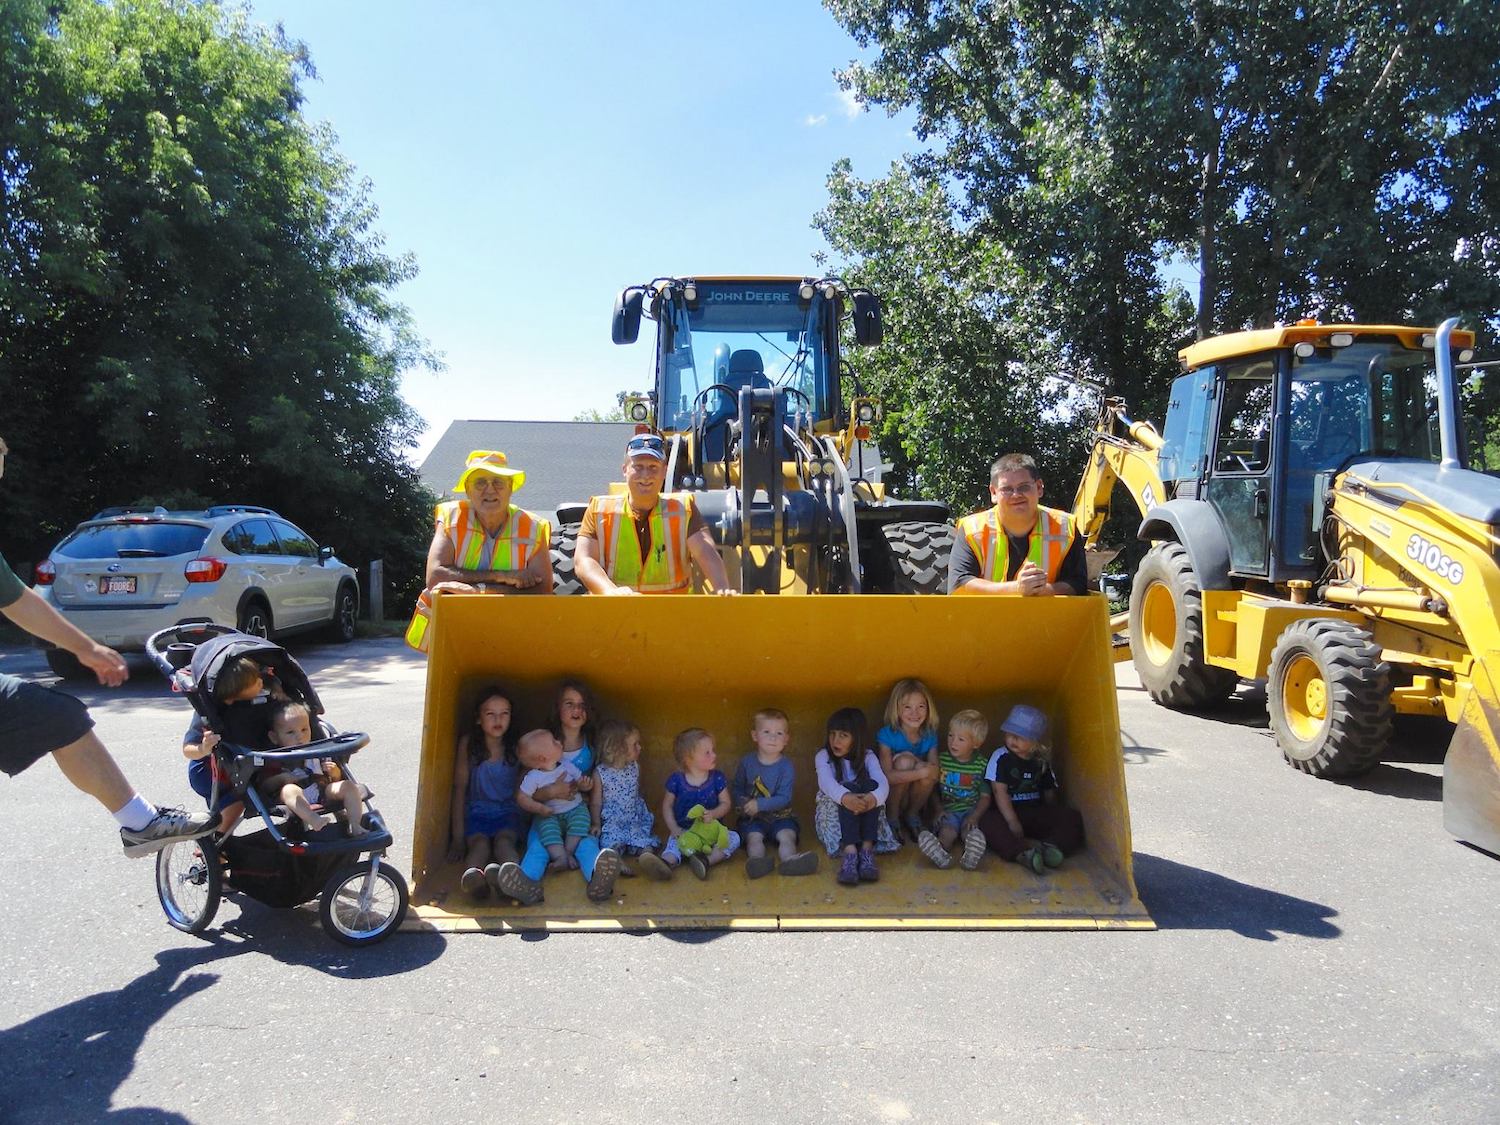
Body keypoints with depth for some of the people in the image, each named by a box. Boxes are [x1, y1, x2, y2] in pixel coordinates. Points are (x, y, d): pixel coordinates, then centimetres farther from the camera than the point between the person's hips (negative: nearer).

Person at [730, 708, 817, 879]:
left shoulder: (786, 767, -4)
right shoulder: (747, 762, 3)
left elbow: (784, 799, -10)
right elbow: (736, 789, 11)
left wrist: (760, 804, -21)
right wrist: (742, 803, -11)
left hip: (779, 817, 0)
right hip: (753, 819, 0)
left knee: (787, 835, -28)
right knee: (754, 837, -28)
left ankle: (790, 860, -55)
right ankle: (758, 860, -57)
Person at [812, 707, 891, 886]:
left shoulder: (868, 757, 2)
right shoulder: (824, 757, -3)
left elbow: (882, 783, -18)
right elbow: (826, 782, -25)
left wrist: (873, 798, -44)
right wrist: (845, 797, -49)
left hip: (864, 814, 2)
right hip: (832, 811, -2)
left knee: (871, 785, -27)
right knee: (850, 789, -31)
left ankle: (867, 849, -37)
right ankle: (849, 852, -48)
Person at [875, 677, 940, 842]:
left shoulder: (930, 736, -5)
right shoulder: (886, 735, -17)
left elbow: (935, 774, -12)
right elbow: (887, 776, -27)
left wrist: (919, 764, -31)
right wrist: (921, 772, -34)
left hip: (916, 797, 3)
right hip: (890, 797, -3)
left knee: (926, 770, -28)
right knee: (904, 761, -29)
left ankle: (912, 815, 0)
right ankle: (892, 817, -10)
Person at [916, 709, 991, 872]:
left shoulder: (981, 765, 3)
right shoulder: (941, 759, 7)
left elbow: (985, 797, 2)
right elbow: (933, 789, 14)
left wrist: (975, 816, -14)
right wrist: (939, 809, -1)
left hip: (971, 810, 0)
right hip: (948, 810, 0)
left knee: (969, 831, -30)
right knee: (947, 831, -30)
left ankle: (971, 856, -58)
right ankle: (940, 854, -59)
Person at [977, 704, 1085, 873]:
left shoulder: (1042, 762, 9)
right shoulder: (1000, 757, -3)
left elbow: (1049, 794, 15)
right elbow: (999, 791, -11)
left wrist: (1053, 818, -1)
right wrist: (1012, 822, -19)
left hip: (1036, 815, 4)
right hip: (1007, 813, -4)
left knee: (1073, 818, -17)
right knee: (987, 822, -35)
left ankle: (1049, 846, -42)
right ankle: (1023, 853, -52)